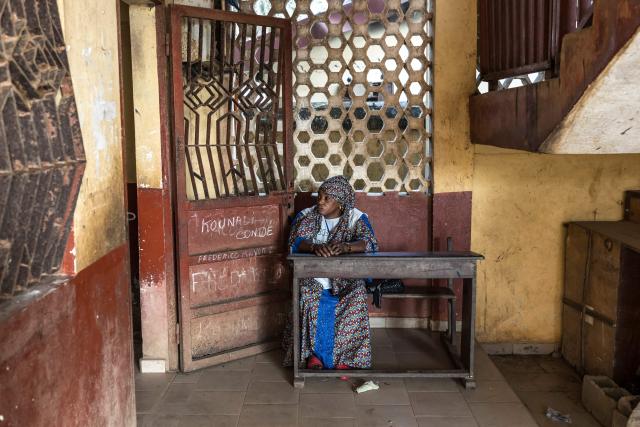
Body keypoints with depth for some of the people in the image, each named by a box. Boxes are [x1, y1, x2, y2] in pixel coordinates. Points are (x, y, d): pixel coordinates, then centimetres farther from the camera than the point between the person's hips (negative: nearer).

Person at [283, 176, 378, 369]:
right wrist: (315, 247, -35)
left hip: (347, 278, 0)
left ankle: (345, 358, -15)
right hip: (314, 277, 1)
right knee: (308, 298, -31)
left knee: (356, 300, -30)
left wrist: (345, 246, -37)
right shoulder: (307, 216, 3)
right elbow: (296, 241, -12)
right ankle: (312, 353, -12)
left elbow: (369, 243, -16)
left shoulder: (356, 218, -1)